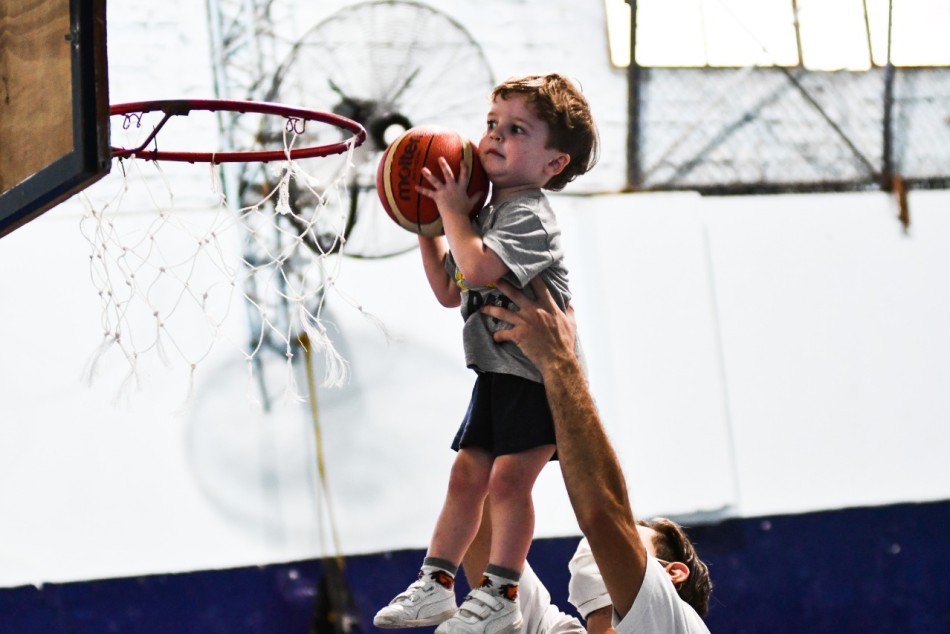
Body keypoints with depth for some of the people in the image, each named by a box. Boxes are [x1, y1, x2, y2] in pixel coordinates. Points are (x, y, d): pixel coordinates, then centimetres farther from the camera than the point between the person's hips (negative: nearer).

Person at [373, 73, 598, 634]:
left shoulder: (530, 216, -18)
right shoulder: (485, 214, 12)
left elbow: (478, 268, -34)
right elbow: (450, 291, 19)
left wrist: (452, 210, -20)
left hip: (538, 376, -9)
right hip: (497, 373, 9)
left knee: (508, 478, -10)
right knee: (467, 473, 11)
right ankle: (435, 585, 18)